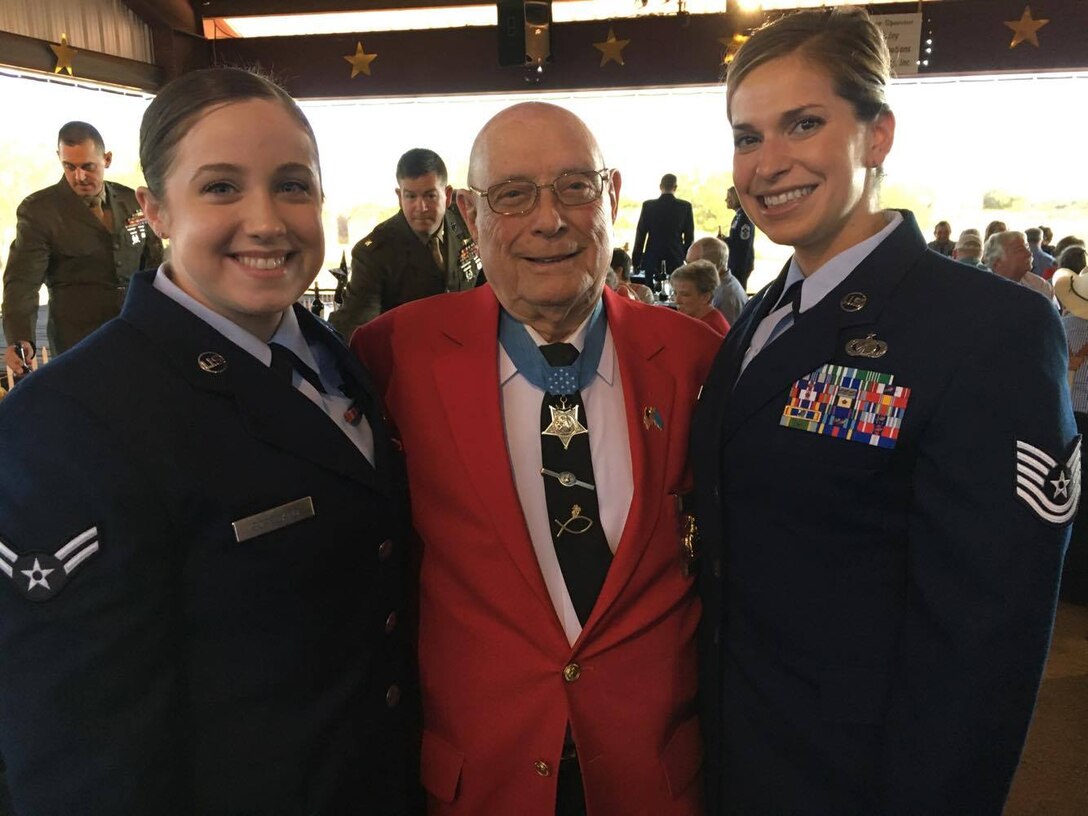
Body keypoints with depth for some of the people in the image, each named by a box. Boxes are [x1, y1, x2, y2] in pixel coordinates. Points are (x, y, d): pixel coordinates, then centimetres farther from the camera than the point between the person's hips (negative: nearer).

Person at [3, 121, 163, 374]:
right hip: (78, 343, -3)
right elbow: (22, 280, -12)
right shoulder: (38, 210, -6)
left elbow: (155, 264, 15)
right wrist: (19, 339, -27)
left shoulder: (133, 201, 5)